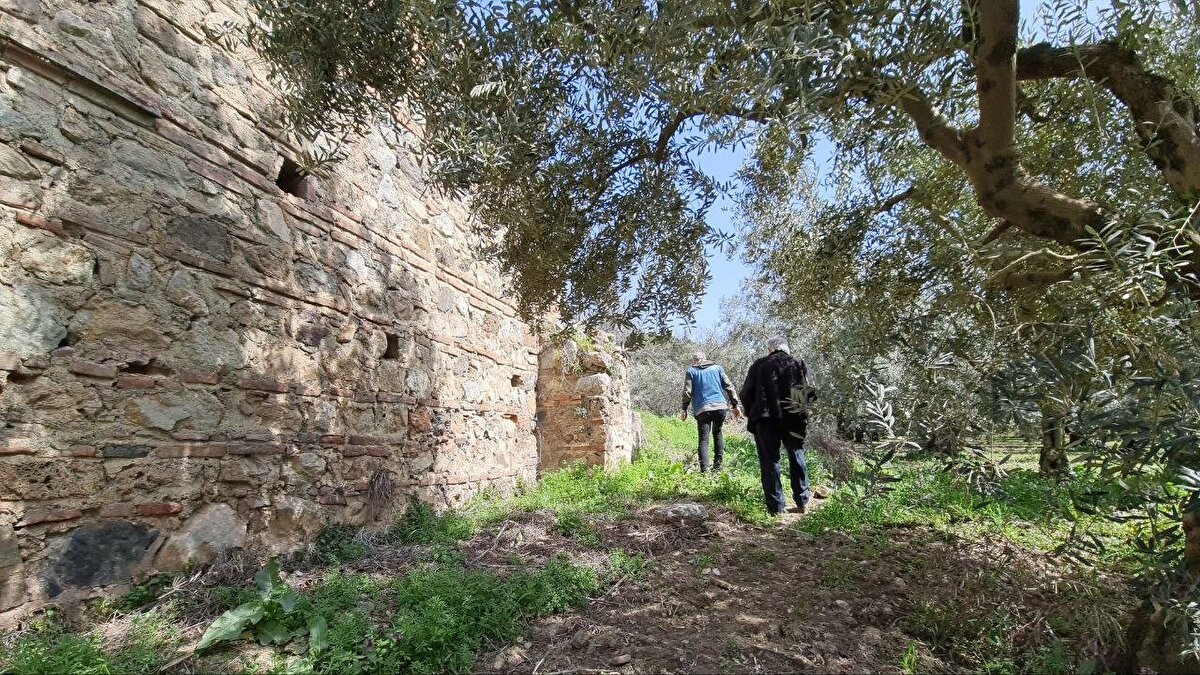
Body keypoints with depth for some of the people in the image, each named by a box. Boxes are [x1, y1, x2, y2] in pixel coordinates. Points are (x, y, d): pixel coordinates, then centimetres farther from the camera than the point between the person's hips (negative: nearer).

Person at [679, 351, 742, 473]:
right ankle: (718, 465, 15)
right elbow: (729, 387, 10)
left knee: (703, 440, -2)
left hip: (702, 409, -2)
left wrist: (684, 409, 7)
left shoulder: (691, 371, 11)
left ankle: (704, 470, -14)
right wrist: (735, 405, 11)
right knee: (717, 433, 22)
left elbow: (687, 392, 1)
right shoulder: (717, 368, 16)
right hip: (720, 406, 2)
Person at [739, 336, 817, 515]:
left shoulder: (759, 365, 1)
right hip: (794, 420, 2)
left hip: (765, 421, -2)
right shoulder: (799, 365, 5)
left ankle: (776, 508, 6)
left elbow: (746, 394, -2)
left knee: (769, 463, 4)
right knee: (797, 458, 18)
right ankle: (802, 502, 24)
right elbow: (810, 394, 1)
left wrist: (751, 414, 12)